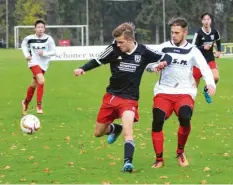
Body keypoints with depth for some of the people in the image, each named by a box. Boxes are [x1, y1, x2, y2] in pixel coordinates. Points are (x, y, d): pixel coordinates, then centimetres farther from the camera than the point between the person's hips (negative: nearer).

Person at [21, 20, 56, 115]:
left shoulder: (48, 39, -10)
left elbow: (53, 52, -5)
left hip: (43, 64, 3)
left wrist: (44, 53, -21)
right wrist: (26, 54, 0)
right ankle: (39, 105, -15)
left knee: (33, 85, 16)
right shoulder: (29, 38, -8)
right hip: (34, 62, -3)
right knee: (41, 81, -25)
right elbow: (24, 45, 14)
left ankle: (26, 103, 41)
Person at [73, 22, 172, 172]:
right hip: (111, 96, 3)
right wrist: (83, 69, -13)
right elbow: (98, 61, 3)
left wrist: (164, 62, -24)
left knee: (128, 130, -28)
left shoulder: (143, 52, -10)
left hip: (129, 99, -3)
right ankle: (114, 129, 46)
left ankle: (128, 162, -32)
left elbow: (167, 57, -1)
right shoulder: (114, 49, -9)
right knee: (98, 133, 14)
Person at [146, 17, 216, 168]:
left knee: (185, 118, -27)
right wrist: (154, 67, -20)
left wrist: (210, 83, -31)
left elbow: (204, 68, -11)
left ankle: (180, 152, -1)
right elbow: (148, 65, 5)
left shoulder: (192, 51, 2)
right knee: (157, 121, -18)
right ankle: (159, 159, -2)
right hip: (163, 91, 2)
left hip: (184, 92, -1)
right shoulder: (163, 47, 7)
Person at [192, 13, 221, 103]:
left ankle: (206, 90, 10)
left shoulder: (215, 32, -3)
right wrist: (203, 48, -29)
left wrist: (218, 51, 10)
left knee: (216, 77, -19)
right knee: (195, 82, 4)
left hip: (210, 59, 3)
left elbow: (218, 41, 20)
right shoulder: (198, 33, -17)